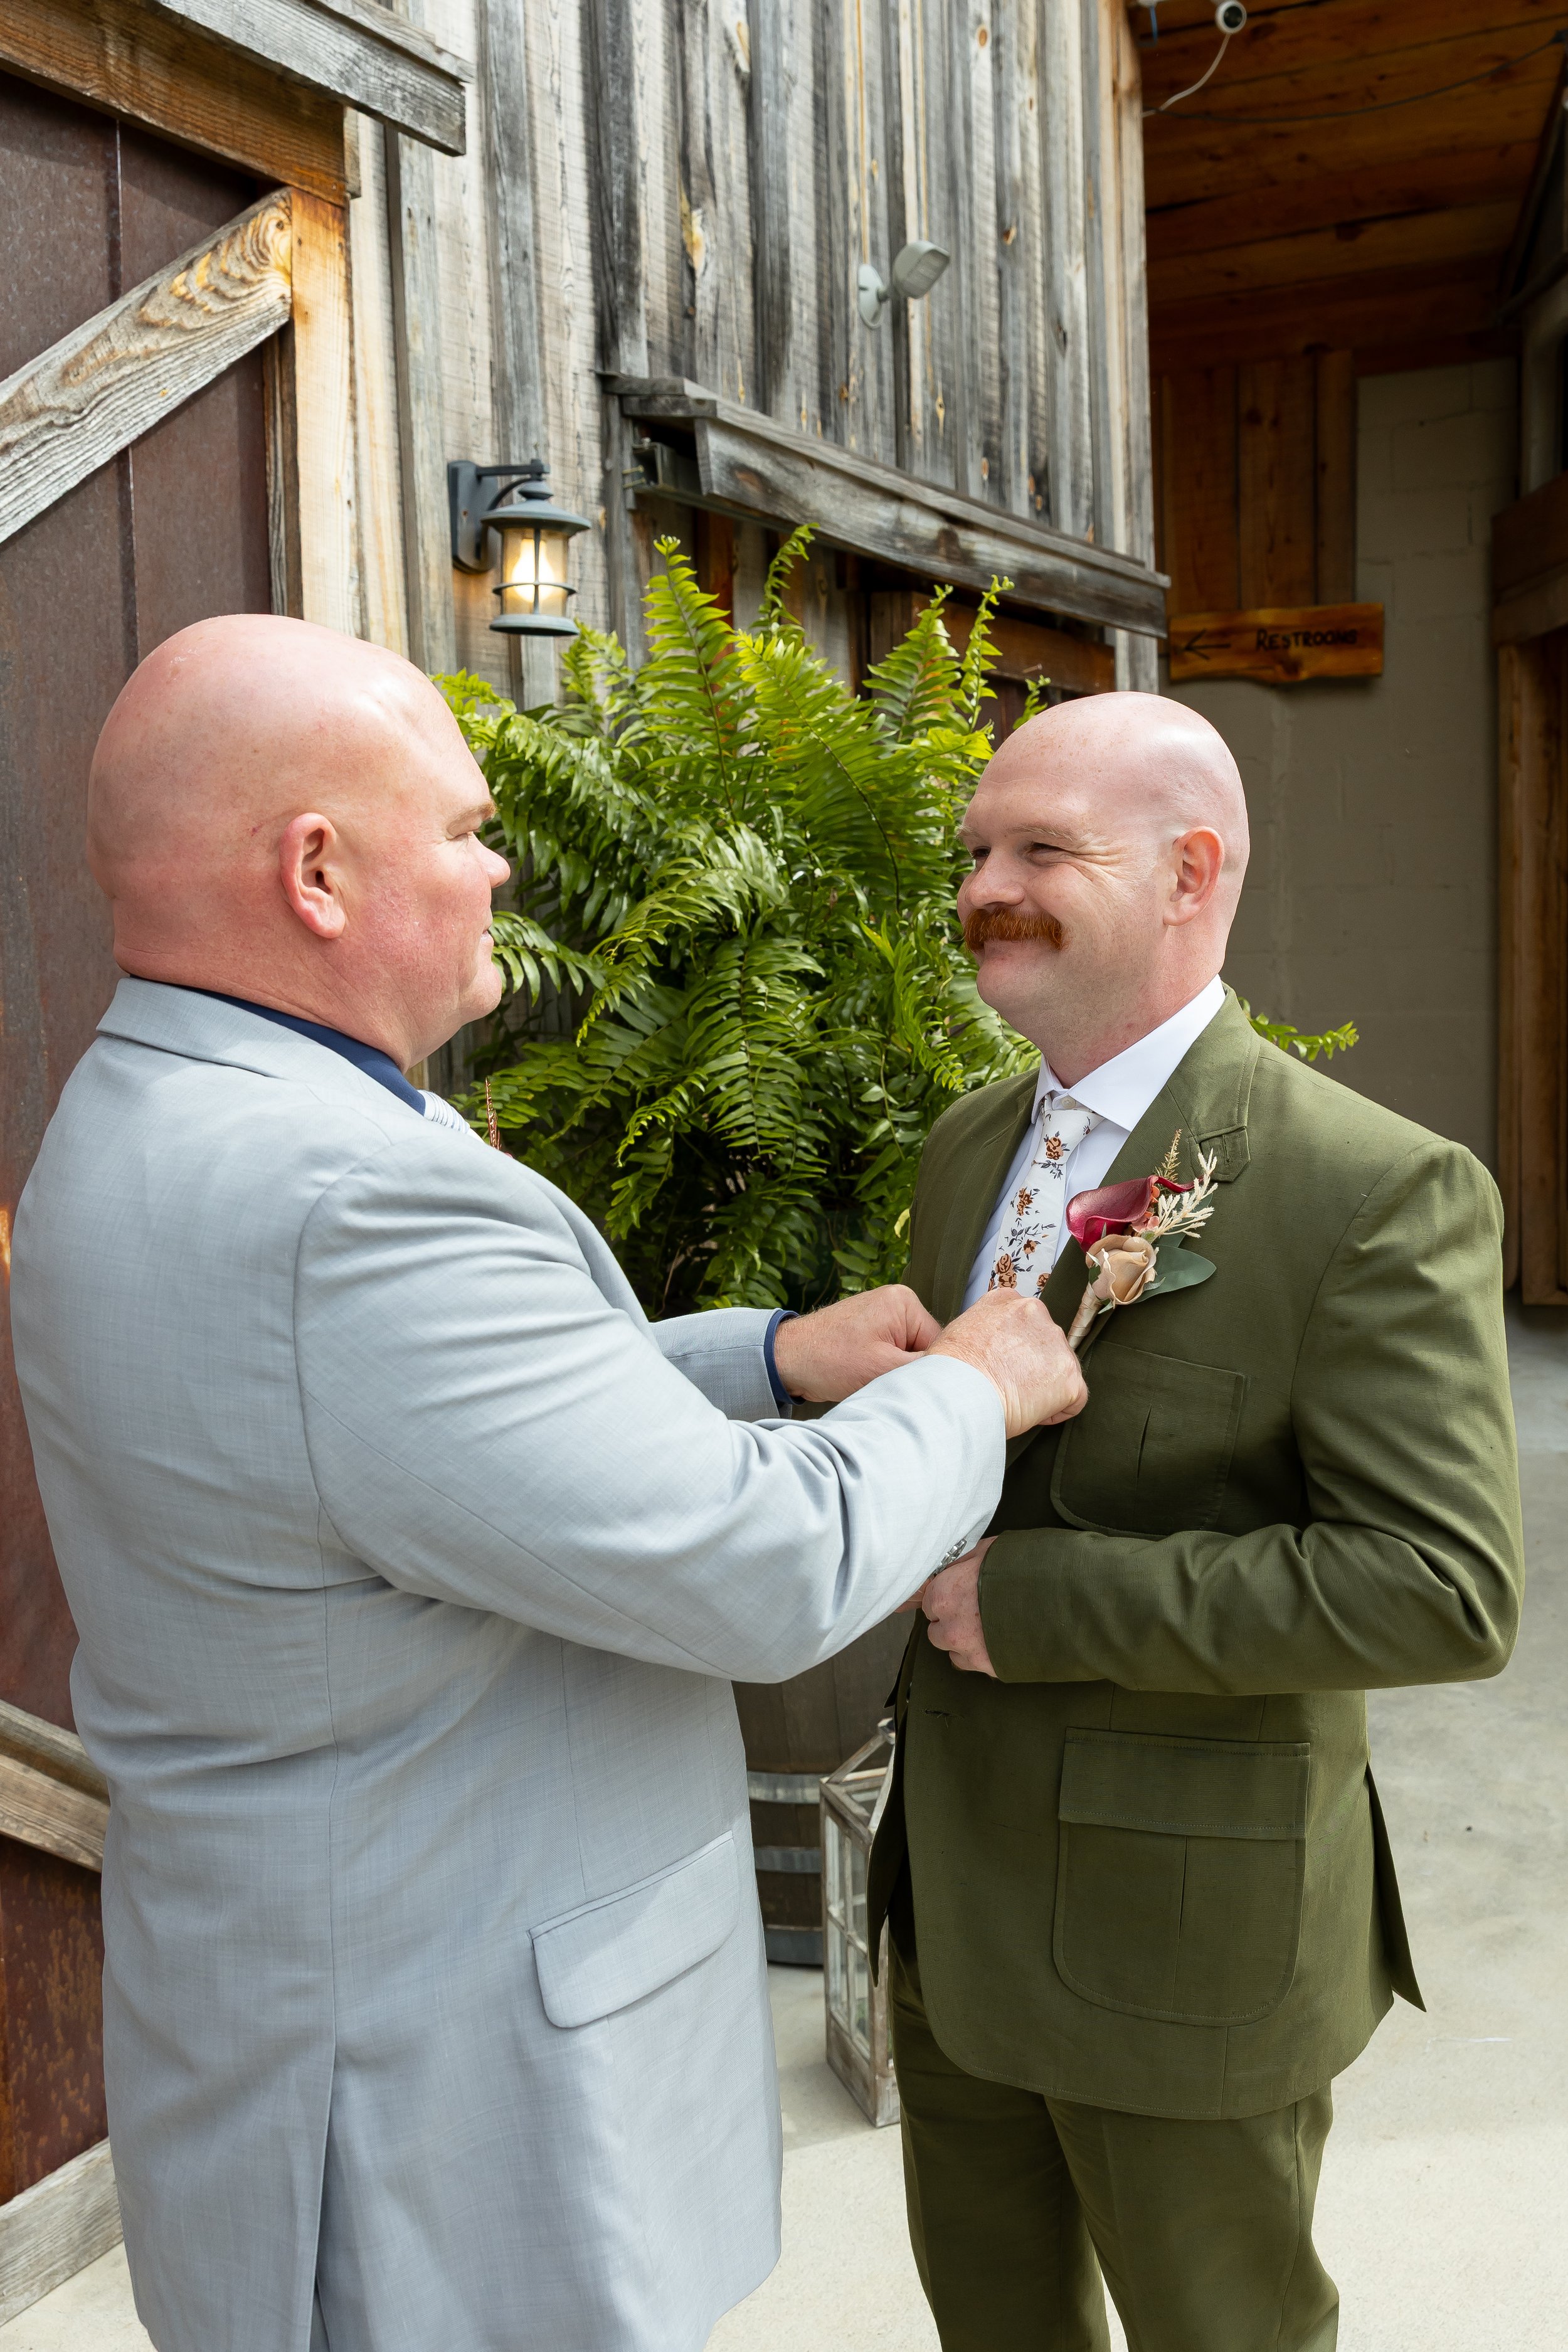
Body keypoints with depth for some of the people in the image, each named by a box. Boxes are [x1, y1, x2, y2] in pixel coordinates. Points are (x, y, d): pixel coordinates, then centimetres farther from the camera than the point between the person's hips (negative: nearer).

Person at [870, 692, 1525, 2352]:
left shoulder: (1376, 1190, -20)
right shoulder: (968, 1146, 4)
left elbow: (1447, 1589, -26)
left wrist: (1039, 1596, -25)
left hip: (1181, 1935, -6)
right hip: (953, 1897, 7)